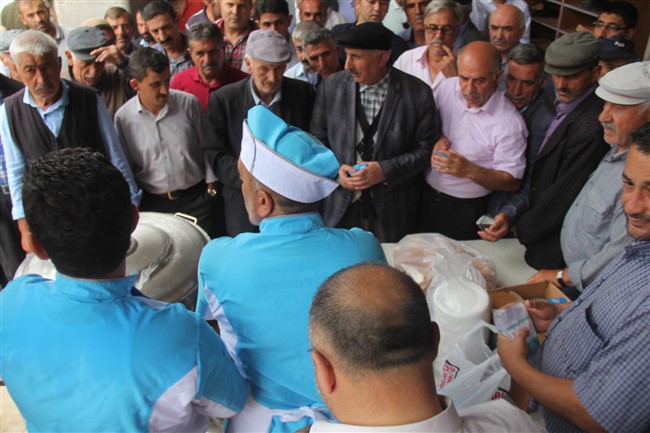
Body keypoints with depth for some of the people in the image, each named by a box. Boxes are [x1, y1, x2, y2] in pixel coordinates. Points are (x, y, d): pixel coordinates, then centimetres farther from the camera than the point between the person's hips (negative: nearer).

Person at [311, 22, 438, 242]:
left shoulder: (418, 93, -11)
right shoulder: (331, 87, -4)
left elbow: (425, 149, -5)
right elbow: (317, 138, 5)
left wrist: (385, 171, -17)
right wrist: (334, 170, -12)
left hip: (393, 209, -1)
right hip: (341, 205, 2)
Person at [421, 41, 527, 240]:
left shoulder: (510, 123, -21)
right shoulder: (447, 87, -8)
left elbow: (512, 182, -17)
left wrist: (469, 170, -32)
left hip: (466, 210, -4)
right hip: (426, 195, 5)